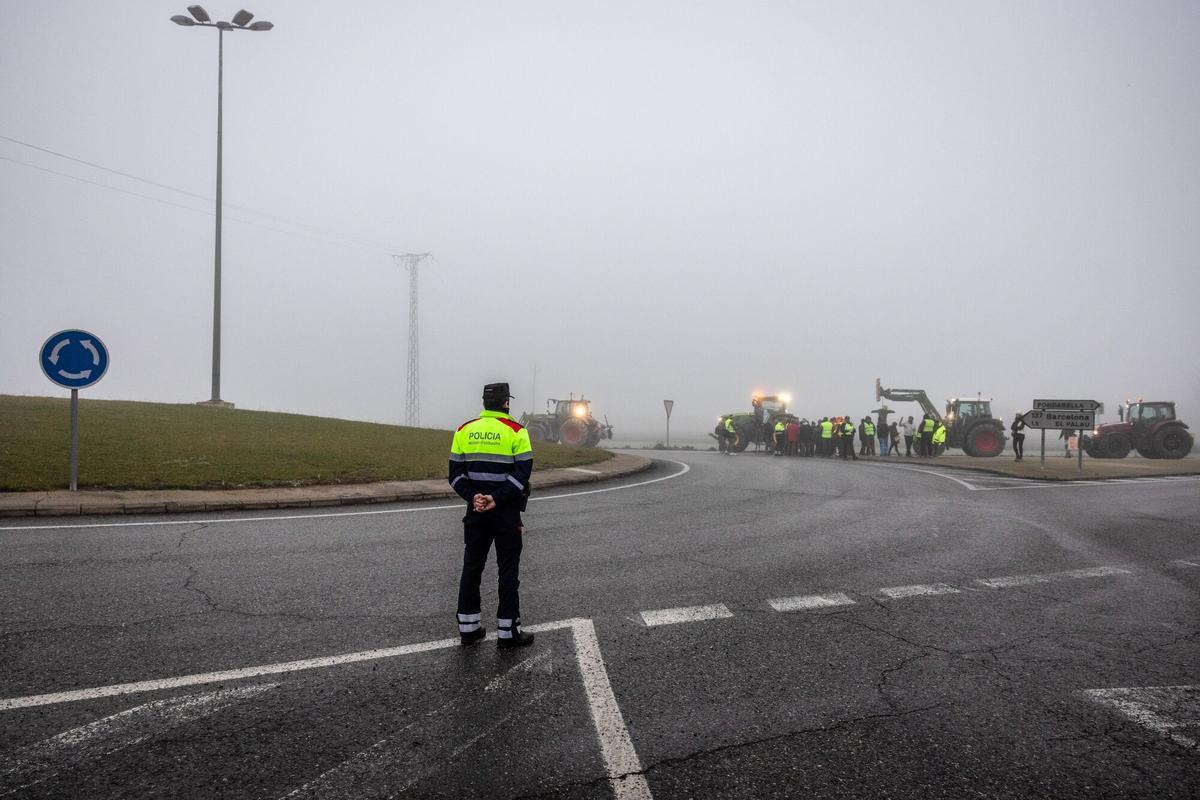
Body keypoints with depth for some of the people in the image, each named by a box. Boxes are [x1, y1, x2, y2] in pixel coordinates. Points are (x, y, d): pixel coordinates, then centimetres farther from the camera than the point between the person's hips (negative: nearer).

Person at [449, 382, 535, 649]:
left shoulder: (464, 431, 6)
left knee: (471, 567, 12)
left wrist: (473, 497, -8)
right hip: (506, 513, -4)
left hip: (475, 510, 4)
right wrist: (496, 499, -18)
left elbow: (456, 473, 2)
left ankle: (468, 627, 16)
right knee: (508, 570, 2)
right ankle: (507, 632, 3)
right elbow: (523, 472, -15)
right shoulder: (516, 431, -7)